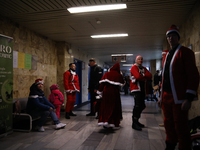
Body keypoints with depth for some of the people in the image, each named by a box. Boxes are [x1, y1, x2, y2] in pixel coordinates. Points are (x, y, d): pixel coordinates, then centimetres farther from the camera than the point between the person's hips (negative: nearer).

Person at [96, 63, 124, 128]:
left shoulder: (106, 74, 3)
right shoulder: (119, 75, 0)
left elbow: (102, 83, -1)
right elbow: (122, 84, 8)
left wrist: (100, 91, 5)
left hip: (106, 92, 1)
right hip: (115, 93, -1)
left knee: (105, 106, 10)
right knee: (114, 107, 9)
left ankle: (103, 120, 5)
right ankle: (112, 122, 9)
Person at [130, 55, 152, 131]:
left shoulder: (144, 68, 21)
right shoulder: (134, 67, -3)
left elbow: (150, 76, 6)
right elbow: (138, 76, -19)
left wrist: (143, 75, -10)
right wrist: (145, 78, -2)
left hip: (143, 89, 8)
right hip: (136, 88, -8)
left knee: (142, 105, 10)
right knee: (137, 105, -15)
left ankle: (136, 121, 23)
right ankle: (134, 123, -9)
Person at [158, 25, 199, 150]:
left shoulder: (185, 52, -6)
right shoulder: (166, 55, 16)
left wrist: (189, 98, -18)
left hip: (179, 98, -7)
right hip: (166, 97, 7)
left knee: (181, 127, 3)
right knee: (169, 125, 17)